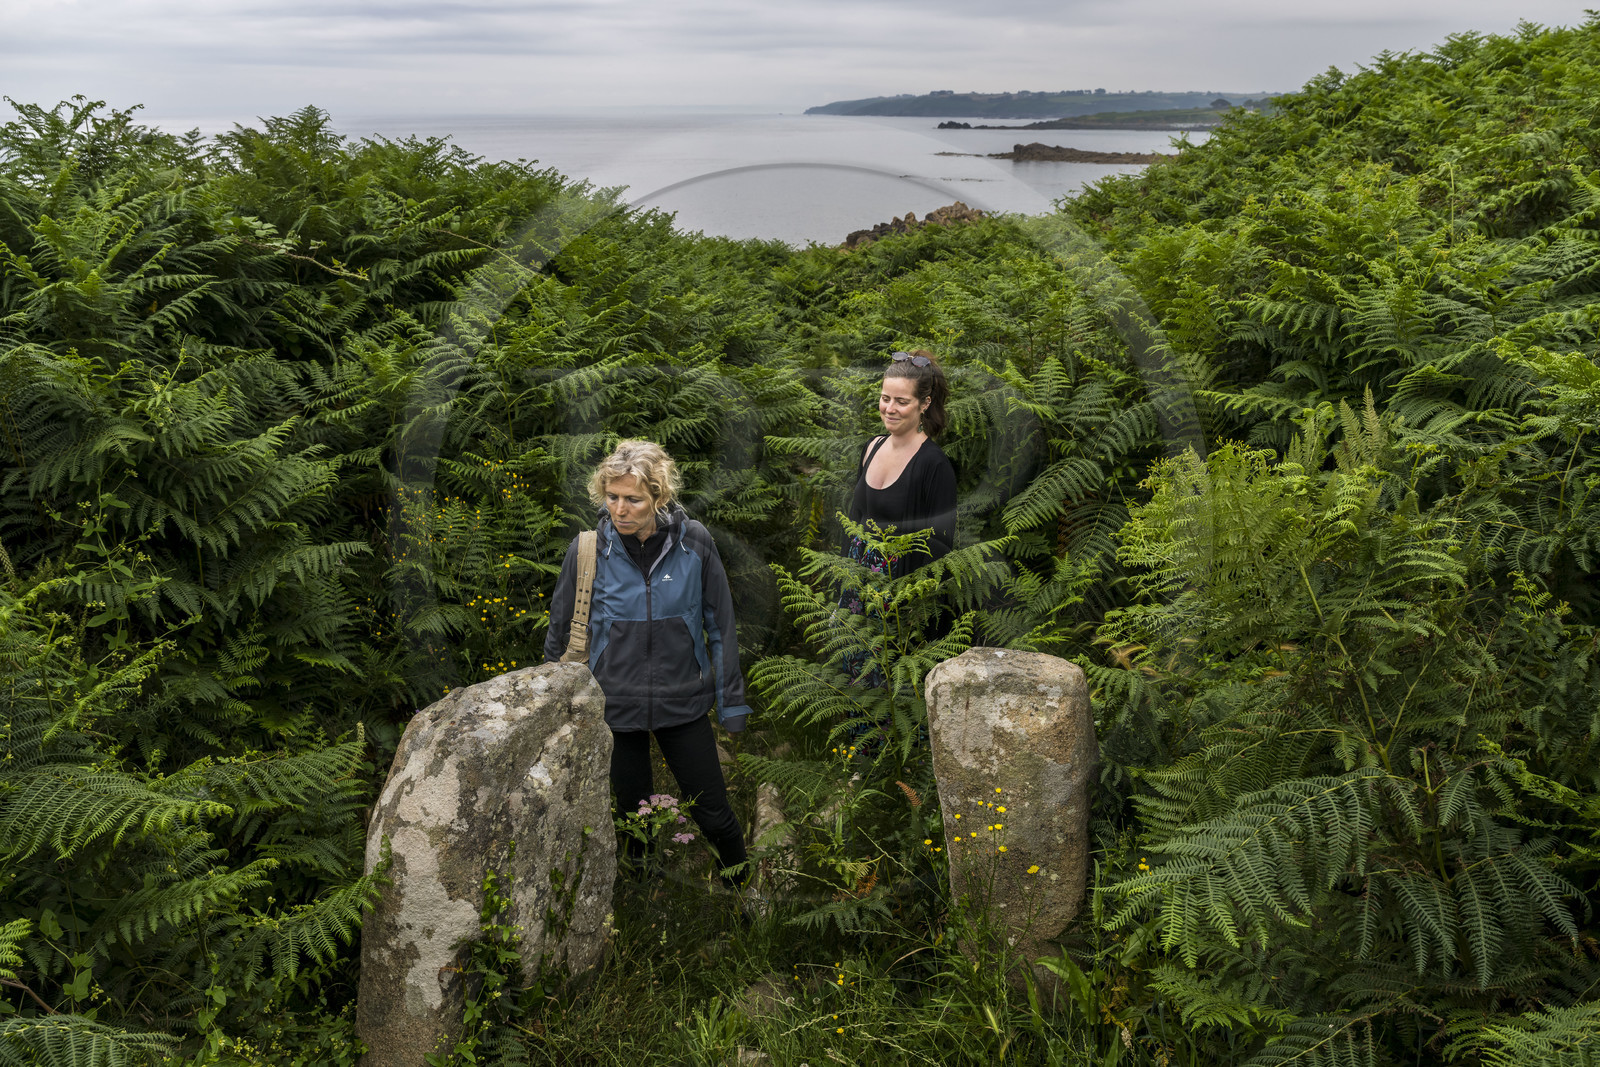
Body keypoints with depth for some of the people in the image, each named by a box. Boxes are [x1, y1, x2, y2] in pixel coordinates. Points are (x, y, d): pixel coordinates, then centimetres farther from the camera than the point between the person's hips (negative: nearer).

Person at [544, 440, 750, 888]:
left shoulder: (694, 542, -11)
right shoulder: (589, 549, -11)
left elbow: (720, 625, -1)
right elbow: (560, 632, 2)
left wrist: (732, 701, 3)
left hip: (683, 702, 0)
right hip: (616, 705, 0)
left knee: (714, 814, 7)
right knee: (634, 813, 14)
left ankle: (743, 891, 35)